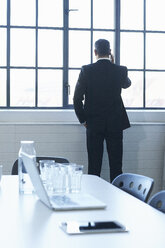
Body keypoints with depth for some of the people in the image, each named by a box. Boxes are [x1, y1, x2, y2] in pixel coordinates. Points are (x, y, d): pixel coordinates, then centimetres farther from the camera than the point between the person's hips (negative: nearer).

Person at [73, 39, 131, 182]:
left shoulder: (86, 70, -7)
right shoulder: (120, 70, -4)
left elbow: (77, 98, -6)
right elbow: (127, 84, 20)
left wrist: (83, 119, 6)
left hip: (93, 124, 0)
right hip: (115, 124, 1)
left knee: (94, 166, 5)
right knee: (116, 166, 6)